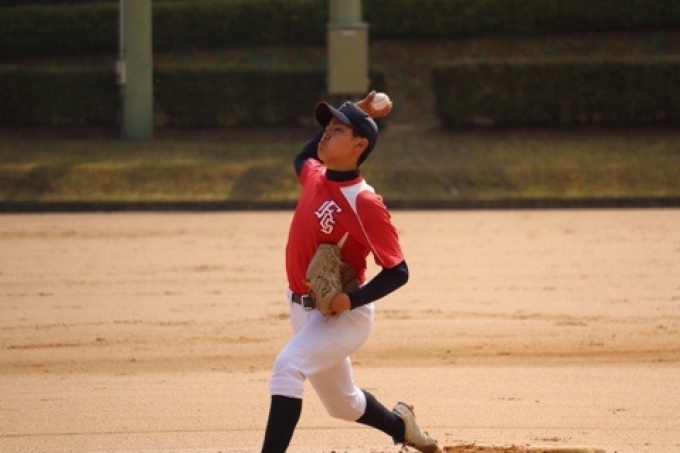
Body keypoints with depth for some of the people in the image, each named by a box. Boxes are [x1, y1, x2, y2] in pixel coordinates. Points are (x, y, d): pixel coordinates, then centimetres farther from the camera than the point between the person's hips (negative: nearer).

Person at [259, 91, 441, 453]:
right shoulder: (314, 178, 2)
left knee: (288, 365, -32)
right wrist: (354, 114, 20)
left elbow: (397, 272, -17)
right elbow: (304, 156, 29)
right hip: (303, 310, 8)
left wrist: (352, 300, -31)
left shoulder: (365, 203, -21)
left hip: (344, 315, -8)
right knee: (342, 404, 23)